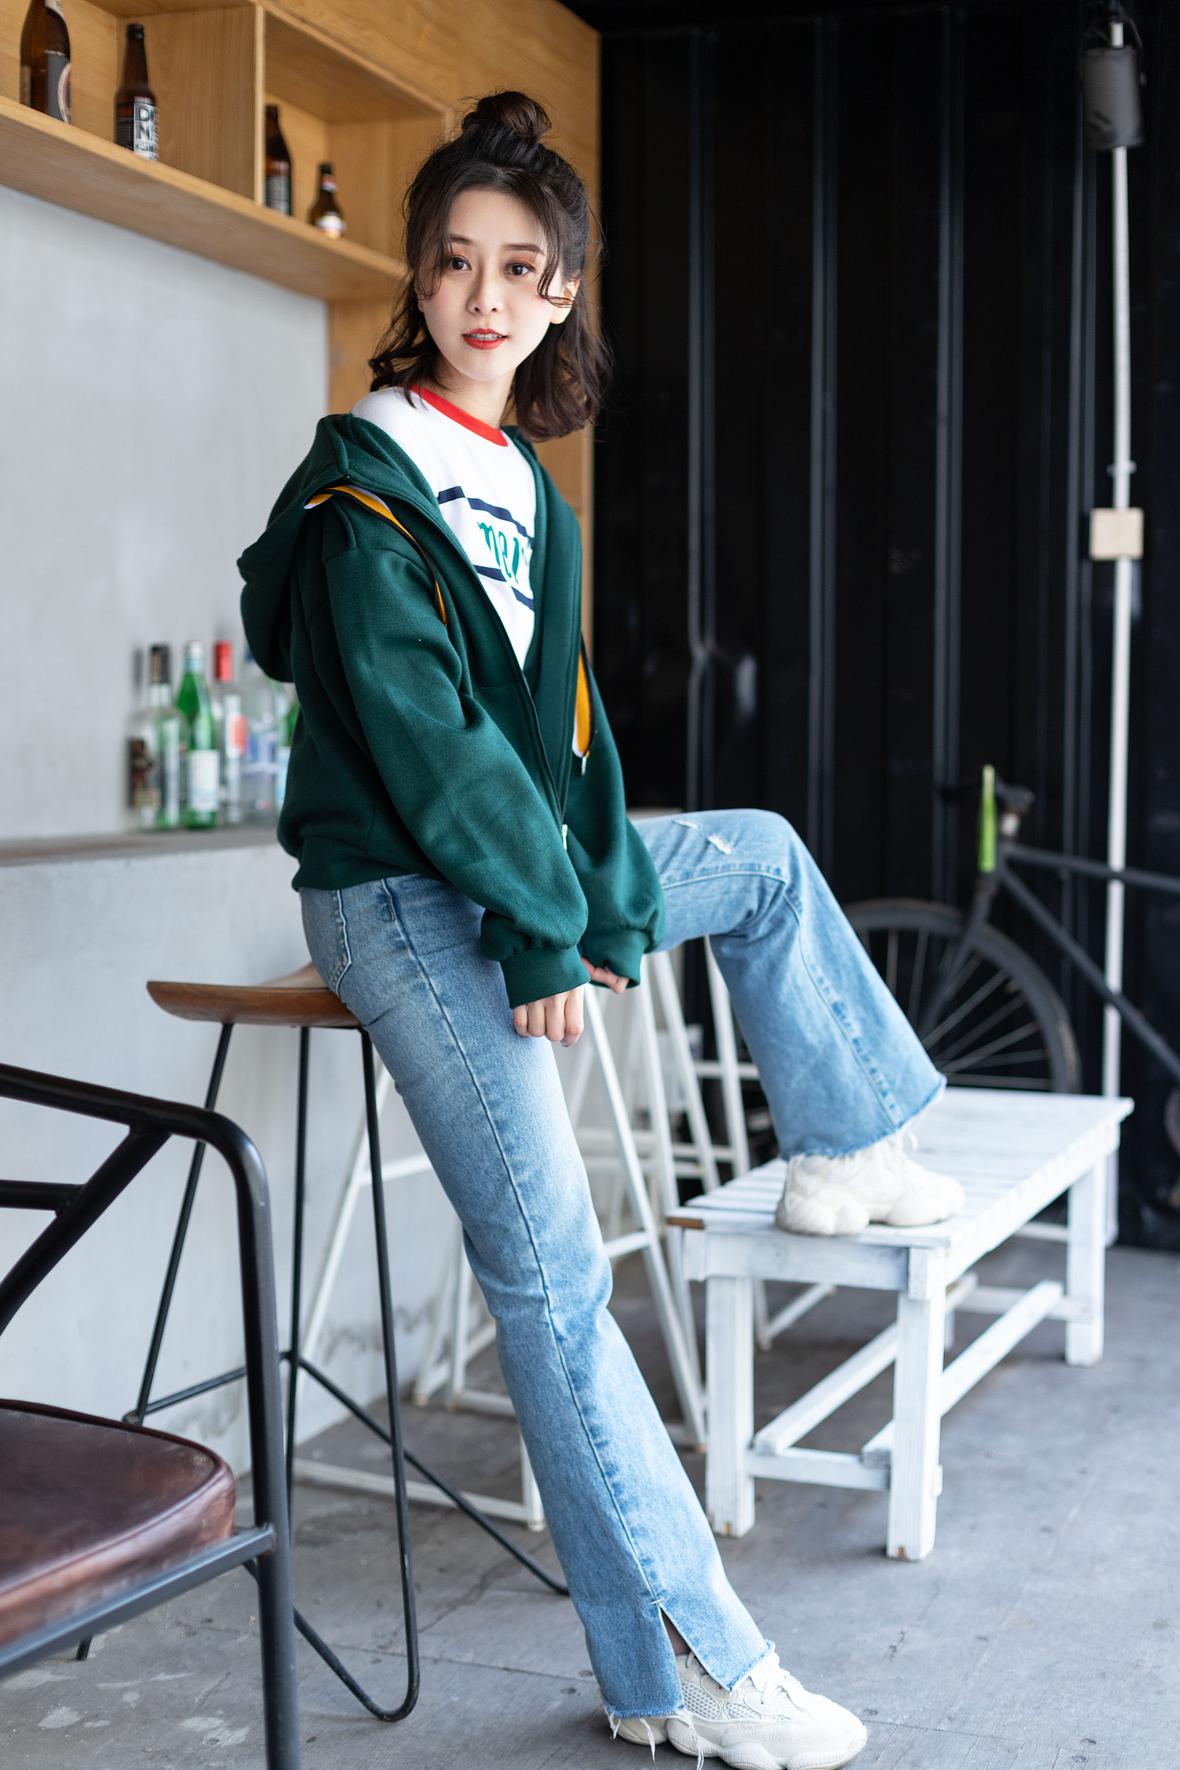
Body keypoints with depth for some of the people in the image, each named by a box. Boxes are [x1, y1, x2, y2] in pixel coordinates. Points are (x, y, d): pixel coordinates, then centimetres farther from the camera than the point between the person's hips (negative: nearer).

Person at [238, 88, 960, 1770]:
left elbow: (564, 715, 8)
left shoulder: (526, 491, 11)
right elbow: (420, 734, -19)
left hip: (514, 861, 9)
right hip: (399, 893, -9)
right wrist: (547, 927, -18)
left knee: (764, 855, 21)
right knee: (548, 1274, -12)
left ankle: (842, 1152, 31)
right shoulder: (366, 493, -14)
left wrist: (606, 895, -3)